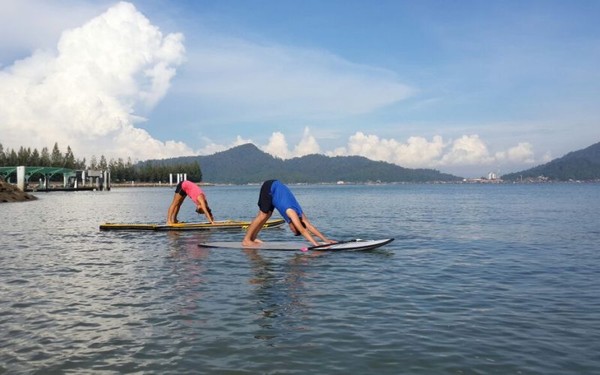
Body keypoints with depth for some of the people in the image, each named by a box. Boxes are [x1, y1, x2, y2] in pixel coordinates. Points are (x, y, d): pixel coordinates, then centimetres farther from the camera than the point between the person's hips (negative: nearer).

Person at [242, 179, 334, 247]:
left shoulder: (300, 214, -7)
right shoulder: (292, 213, -26)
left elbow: (311, 227, -4)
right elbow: (302, 230, -33)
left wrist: (326, 240, -9)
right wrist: (316, 244, -38)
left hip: (275, 188, 7)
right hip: (269, 187, -7)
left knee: (267, 215, 10)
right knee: (262, 216, -9)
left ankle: (253, 237, 17)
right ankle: (246, 240, -3)